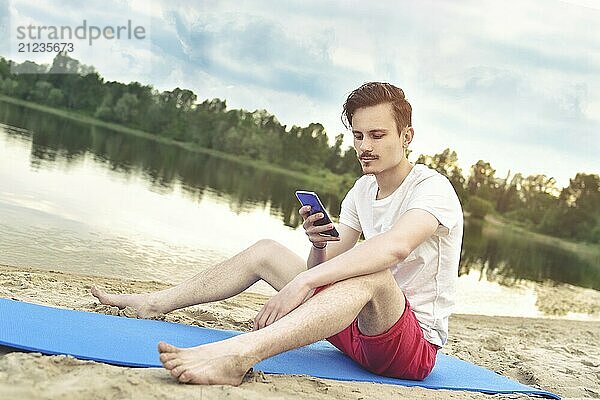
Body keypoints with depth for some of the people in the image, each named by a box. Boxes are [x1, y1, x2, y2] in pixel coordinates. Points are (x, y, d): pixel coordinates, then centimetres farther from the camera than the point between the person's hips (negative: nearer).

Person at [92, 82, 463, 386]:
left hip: (416, 346, -7)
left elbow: (395, 246, -38)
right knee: (265, 251, 10)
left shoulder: (432, 188, -15)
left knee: (371, 274, -41)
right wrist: (318, 245, -17)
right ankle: (155, 304, 16)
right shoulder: (363, 189, 9)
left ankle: (238, 354, -59)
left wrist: (301, 282, -42)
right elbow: (327, 267, 6)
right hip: (358, 326, 8)